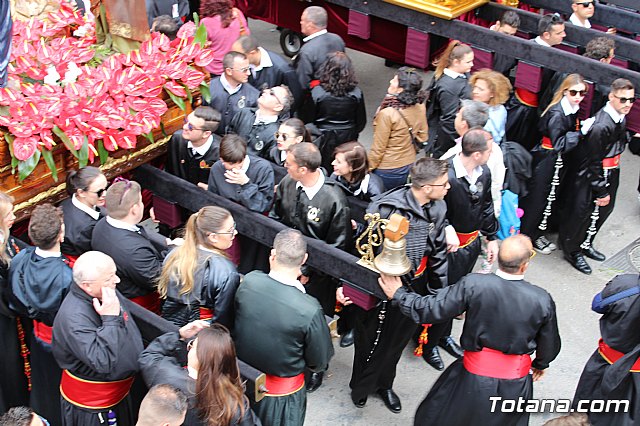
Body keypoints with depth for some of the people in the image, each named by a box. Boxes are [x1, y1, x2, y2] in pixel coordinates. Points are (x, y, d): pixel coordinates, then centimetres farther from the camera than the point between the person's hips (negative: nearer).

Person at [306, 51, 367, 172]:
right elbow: (361, 121, -2)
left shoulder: (317, 92, -19)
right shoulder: (356, 93, -13)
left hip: (325, 139, -2)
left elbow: (309, 119, -7)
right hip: (348, 138, 2)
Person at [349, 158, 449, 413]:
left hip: (416, 285, 6)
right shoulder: (386, 207, -26)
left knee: (398, 339, 22)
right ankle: (361, 385, 40)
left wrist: (439, 290, 10)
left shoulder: (438, 208, -5)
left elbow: (438, 251, 6)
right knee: (372, 339, 13)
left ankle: (384, 383, 47)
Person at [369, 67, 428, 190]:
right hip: (409, 166, 7)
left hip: (387, 172, -6)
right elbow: (422, 136, 7)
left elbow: (378, 149, -18)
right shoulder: (420, 107, -8)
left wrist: (367, 169, -5)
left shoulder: (387, 114, -27)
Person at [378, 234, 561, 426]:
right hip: (515, 386, 2)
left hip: (474, 378, -1)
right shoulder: (542, 300, -15)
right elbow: (550, 345, 1)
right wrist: (540, 364, 24)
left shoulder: (473, 284, -22)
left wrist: (398, 294, 1)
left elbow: (432, 309, -16)